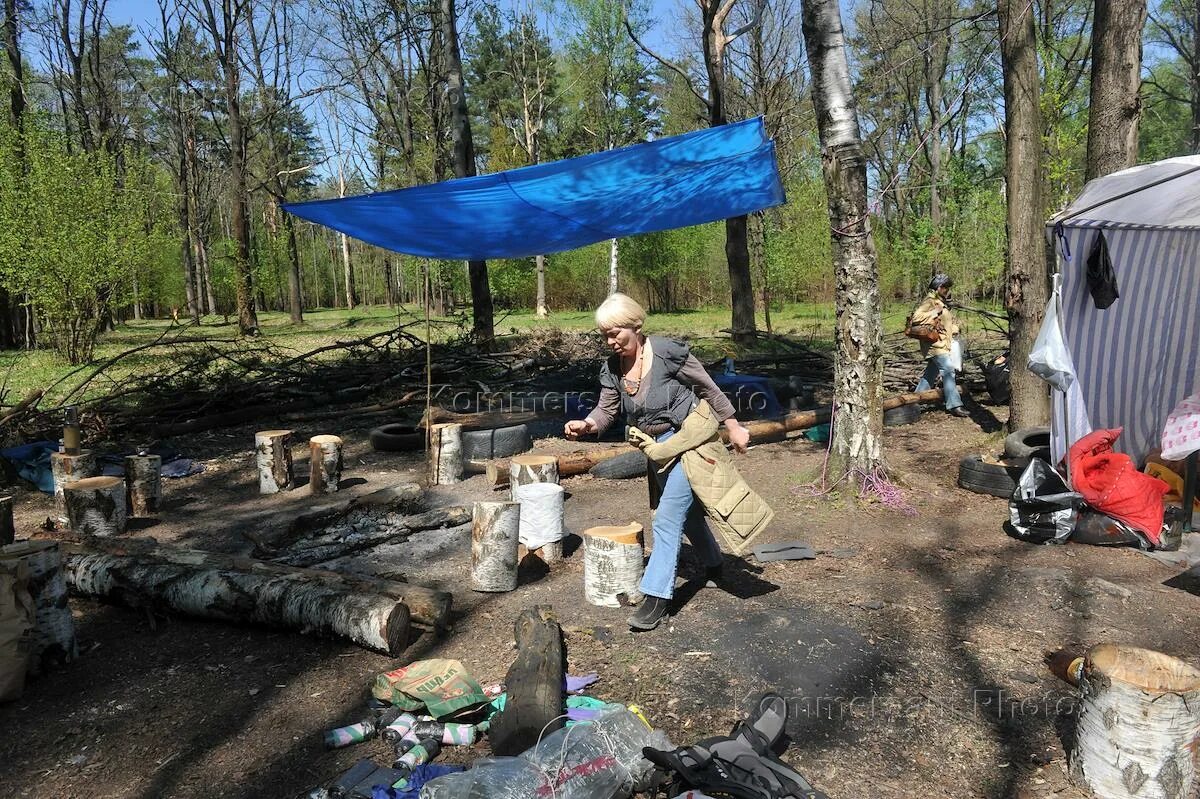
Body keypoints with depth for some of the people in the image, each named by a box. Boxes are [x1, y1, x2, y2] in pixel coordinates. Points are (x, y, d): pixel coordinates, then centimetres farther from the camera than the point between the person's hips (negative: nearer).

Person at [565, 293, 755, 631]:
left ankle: (657, 596, -7)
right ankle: (713, 564, 47)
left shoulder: (668, 352, -21)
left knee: (667, 519, -13)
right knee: (687, 512, 22)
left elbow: (709, 390, -11)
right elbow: (606, 411, -2)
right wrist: (585, 424, -24)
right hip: (656, 447, 7)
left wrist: (734, 428, -6)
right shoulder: (612, 369, -4)